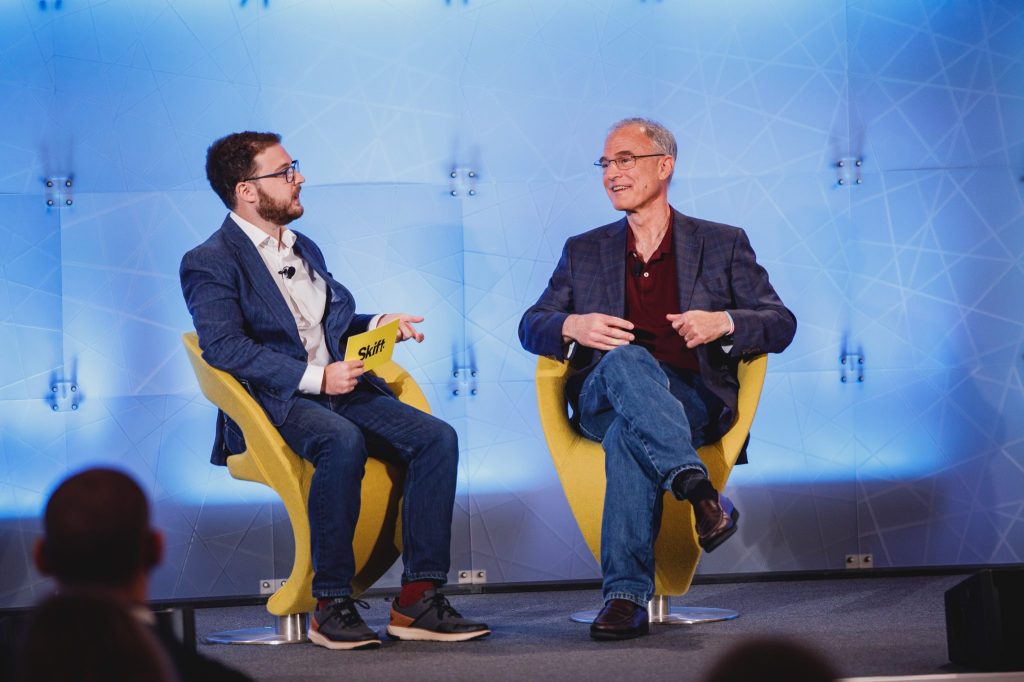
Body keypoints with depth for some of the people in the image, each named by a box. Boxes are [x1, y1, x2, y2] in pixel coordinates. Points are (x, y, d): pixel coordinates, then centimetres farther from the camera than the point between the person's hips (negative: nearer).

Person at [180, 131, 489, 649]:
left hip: (336, 388, 7)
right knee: (342, 441, -38)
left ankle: (418, 598, -17)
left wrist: (378, 326, 11)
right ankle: (331, 603, -28)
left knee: (436, 437, -16)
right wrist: (314, 377, -22)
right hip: (273, 400, -7)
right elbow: (223, 346, -15)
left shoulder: (305, 250, 25)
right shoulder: (209, 263, -1)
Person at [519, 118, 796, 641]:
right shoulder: (583, 251, 23)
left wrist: (723, 322, -12)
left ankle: (626, 594, -43)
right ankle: (700, 492, -53)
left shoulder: (723, 244, 17)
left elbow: (781, 324, 10)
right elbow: (531, 326, 17)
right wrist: (573, 326, -7)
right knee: (625, 359, -38)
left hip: (692, 398, -1)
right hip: (602, 397, 1)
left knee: (629, 433, -38)